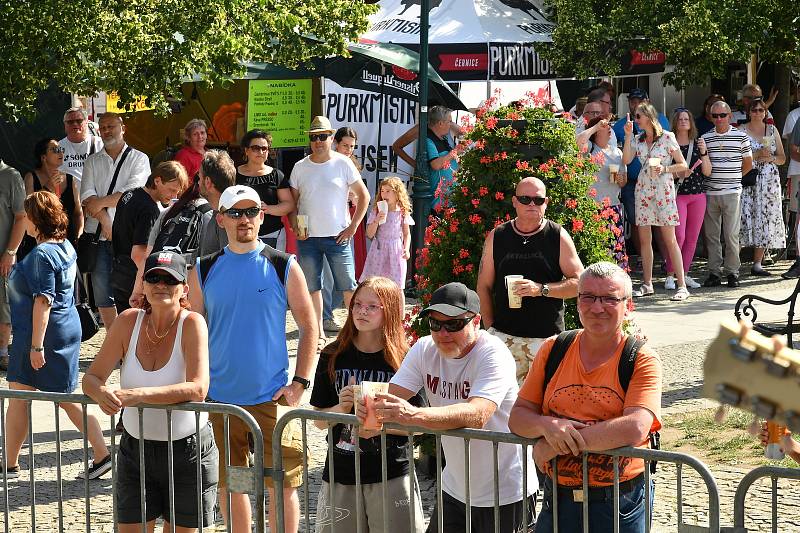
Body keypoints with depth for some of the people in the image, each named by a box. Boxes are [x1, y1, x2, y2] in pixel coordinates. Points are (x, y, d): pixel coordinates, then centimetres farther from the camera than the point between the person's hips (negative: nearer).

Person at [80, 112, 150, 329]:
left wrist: (100, 202, -11)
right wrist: (104, 221, -13)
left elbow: (133, 191, -11)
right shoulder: (92, 161, 14)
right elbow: (87, 195, 0)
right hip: (98, 234, 3)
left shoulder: (139, 159, 5)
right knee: (102, 294, 5)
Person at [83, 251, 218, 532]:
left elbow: (197, 389, -27)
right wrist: (102, 393, -26)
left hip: (188, 450, -3)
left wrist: (137, 395, -35)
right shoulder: (128, 321, -5)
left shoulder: (191, 323, -15)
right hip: (135, 449, 3)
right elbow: (92, 377, -2)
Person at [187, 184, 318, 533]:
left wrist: (299, 383, -6)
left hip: (272, 398, -2)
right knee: (229, 483, 11)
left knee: (283, 484, 1)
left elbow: (309, 327, 2)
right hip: (219, 399, 2)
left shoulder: (283, 267, -1)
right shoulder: (203, 271, 4)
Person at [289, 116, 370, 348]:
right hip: (307, 237, 2)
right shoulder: (300, 167, 5)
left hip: (337, 237, -2)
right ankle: (319, 333, 16)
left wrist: (352, 227, -4)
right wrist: (295, 228, -4)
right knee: (312, 286, 7)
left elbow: (363, 196, 2)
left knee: (348, 286, -3)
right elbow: (291, 202, 11)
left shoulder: (343, 164, -1)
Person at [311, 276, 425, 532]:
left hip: (391, 474, -2)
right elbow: (319, 420, 5)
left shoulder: (404, 360, -4)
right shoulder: (333, 356, 2)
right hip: (341, 474, 2)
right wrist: (341, 408, -14)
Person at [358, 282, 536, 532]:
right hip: (454, 489, 6)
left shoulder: (494, 354, -20)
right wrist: (370, 408, -34)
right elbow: (391, 397, -9)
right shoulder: (424, 350, -1)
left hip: (505, 493, -5)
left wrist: (414, 415, -48)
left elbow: (477, 415, -35)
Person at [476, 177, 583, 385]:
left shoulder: (558, 237, 2)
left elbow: (579, 283, -1)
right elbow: (484, 286, 11)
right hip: (504, 335, 1)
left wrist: (540, 289, -14)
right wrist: (490, 329, 4)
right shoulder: (497, 237, 7)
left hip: (548, 336, -1)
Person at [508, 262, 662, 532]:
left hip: (618, 505, -3)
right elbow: (517, 417, 2)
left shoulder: (642, 360, -8)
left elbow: (635, 428, -23)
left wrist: (559, 444, -22)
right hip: (556, 498, 3)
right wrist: (547, 425, -21)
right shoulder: (553, 350, 3)